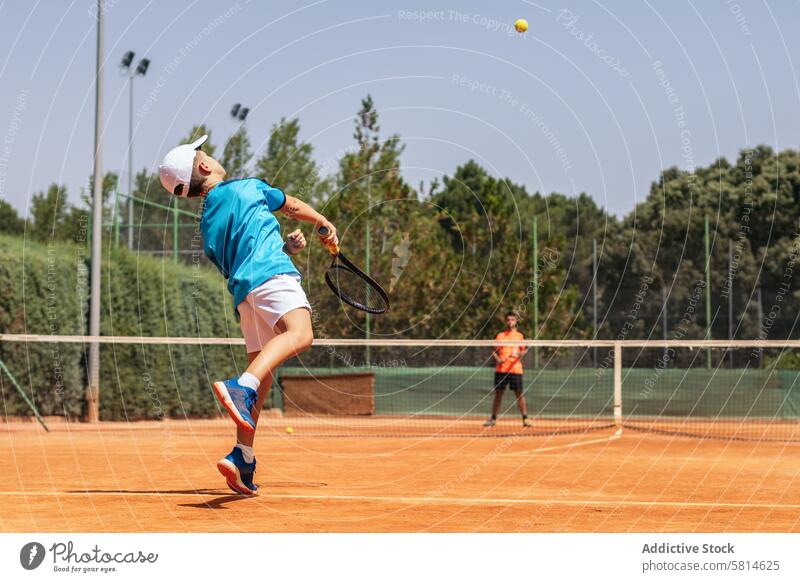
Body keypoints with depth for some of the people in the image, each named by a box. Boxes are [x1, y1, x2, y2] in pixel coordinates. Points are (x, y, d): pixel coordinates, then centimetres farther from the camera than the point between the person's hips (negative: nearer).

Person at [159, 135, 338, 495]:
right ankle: (241, 387, -52)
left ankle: (243, 458, 1)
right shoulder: (247, 187, 13)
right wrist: (325, 224, 42)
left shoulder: (207, 226, 24)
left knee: (261, 376, 10)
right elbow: (293, 207, 27)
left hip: (242, 292, 7)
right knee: (299, 334, -29)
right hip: (273, 276, -7)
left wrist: (286, 246, 30)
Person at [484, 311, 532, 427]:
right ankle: (493, 419, 9)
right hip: (501, 369, 1)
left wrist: (519, 354, -13)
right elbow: (494, 351, 10)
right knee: (498, 393, 3)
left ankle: (525, 419, 1)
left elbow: (523, 351, 9)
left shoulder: (519, 336, 9)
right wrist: (497, 359, -9)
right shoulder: (500, 336, 10)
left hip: (515, 369, -1)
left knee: (519, 394, -3)